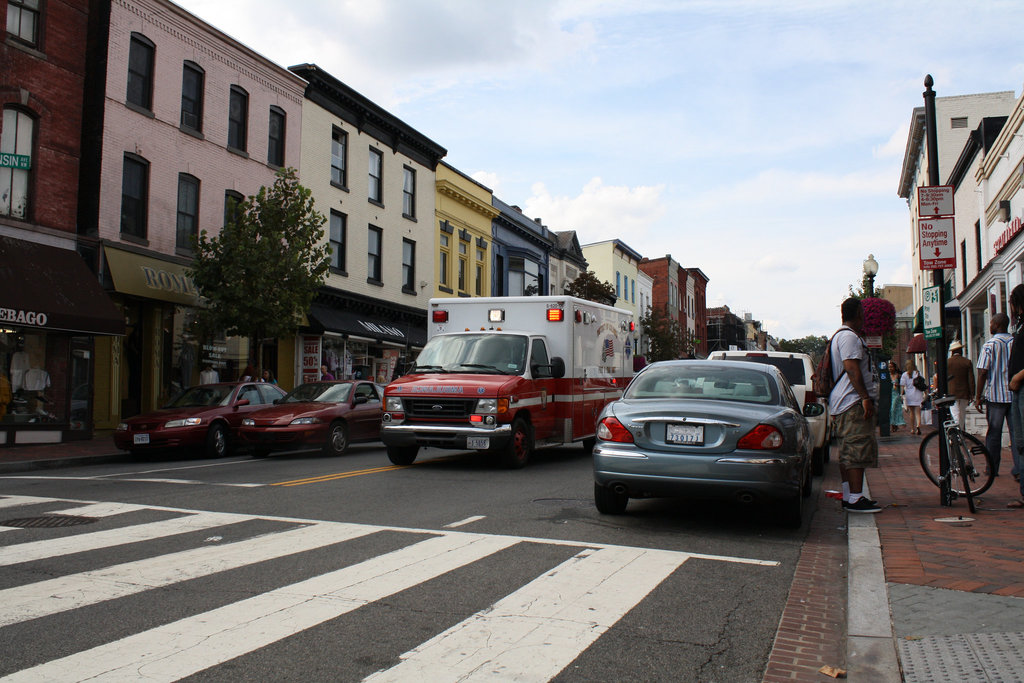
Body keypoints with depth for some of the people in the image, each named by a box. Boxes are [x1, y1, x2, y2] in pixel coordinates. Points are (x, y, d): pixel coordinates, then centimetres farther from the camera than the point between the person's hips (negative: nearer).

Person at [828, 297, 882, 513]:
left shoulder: (840, 335, 24)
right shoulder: (849, 336, -11)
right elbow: (851, 368, -20)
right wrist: (865, 397, -24)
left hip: (846, 404, 11)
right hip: (854, 403, -11)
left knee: (848, 451, 11)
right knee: (858, 449, -13)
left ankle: (848, 496, 15)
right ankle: (855, 498, -15)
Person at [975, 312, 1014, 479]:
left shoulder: (990, 345, -8)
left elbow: (983, 373, -10)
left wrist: (978, 397, -5)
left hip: (995, 395, -3)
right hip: (1015, 395, 3)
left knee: (993, 433, 5)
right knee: (1016, 432, 4)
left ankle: (992, 469, 11)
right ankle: (1019, 469, 0)